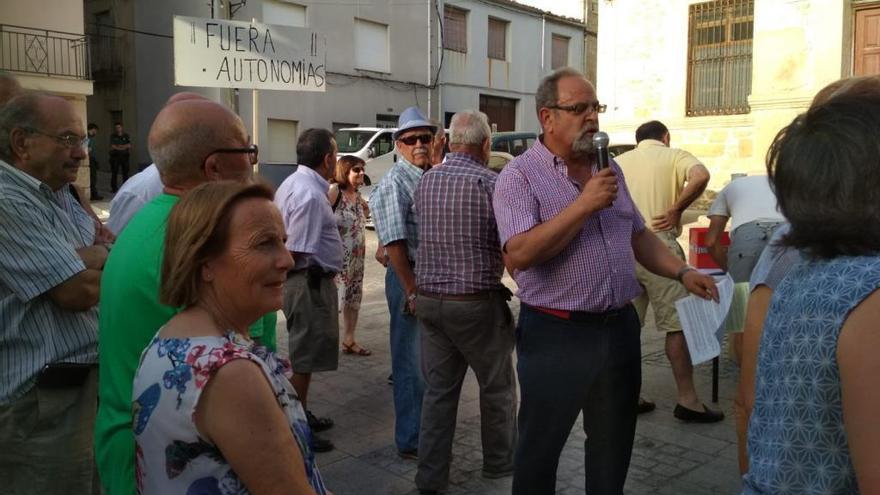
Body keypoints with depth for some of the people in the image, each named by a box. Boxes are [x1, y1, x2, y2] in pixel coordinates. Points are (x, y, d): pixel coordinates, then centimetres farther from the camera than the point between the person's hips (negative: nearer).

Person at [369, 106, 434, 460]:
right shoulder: (395, 183, -12)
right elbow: (393, 242, -18)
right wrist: (412, 291, -19)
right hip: (409, 276, -8)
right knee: (412, 362, 0)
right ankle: (411, 442, 14)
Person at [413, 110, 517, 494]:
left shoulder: (424, 181, 4)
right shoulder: (490, 183, -14)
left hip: (429, 299, 5)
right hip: (477, 302, -5)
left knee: (438, 388, 12)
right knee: (497, 386, 15)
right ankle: (500, 461, 32)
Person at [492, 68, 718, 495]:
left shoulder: (610, 170, 10)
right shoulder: (519, 176, -11)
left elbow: (638, 235, 18)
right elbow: (519, 254, -24)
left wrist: (682, 272, 3)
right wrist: (585, 205, -23)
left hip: (620, 327, 6)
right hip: (556, 334, -6)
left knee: (614, 449, 20)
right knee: (540, 450, 10)